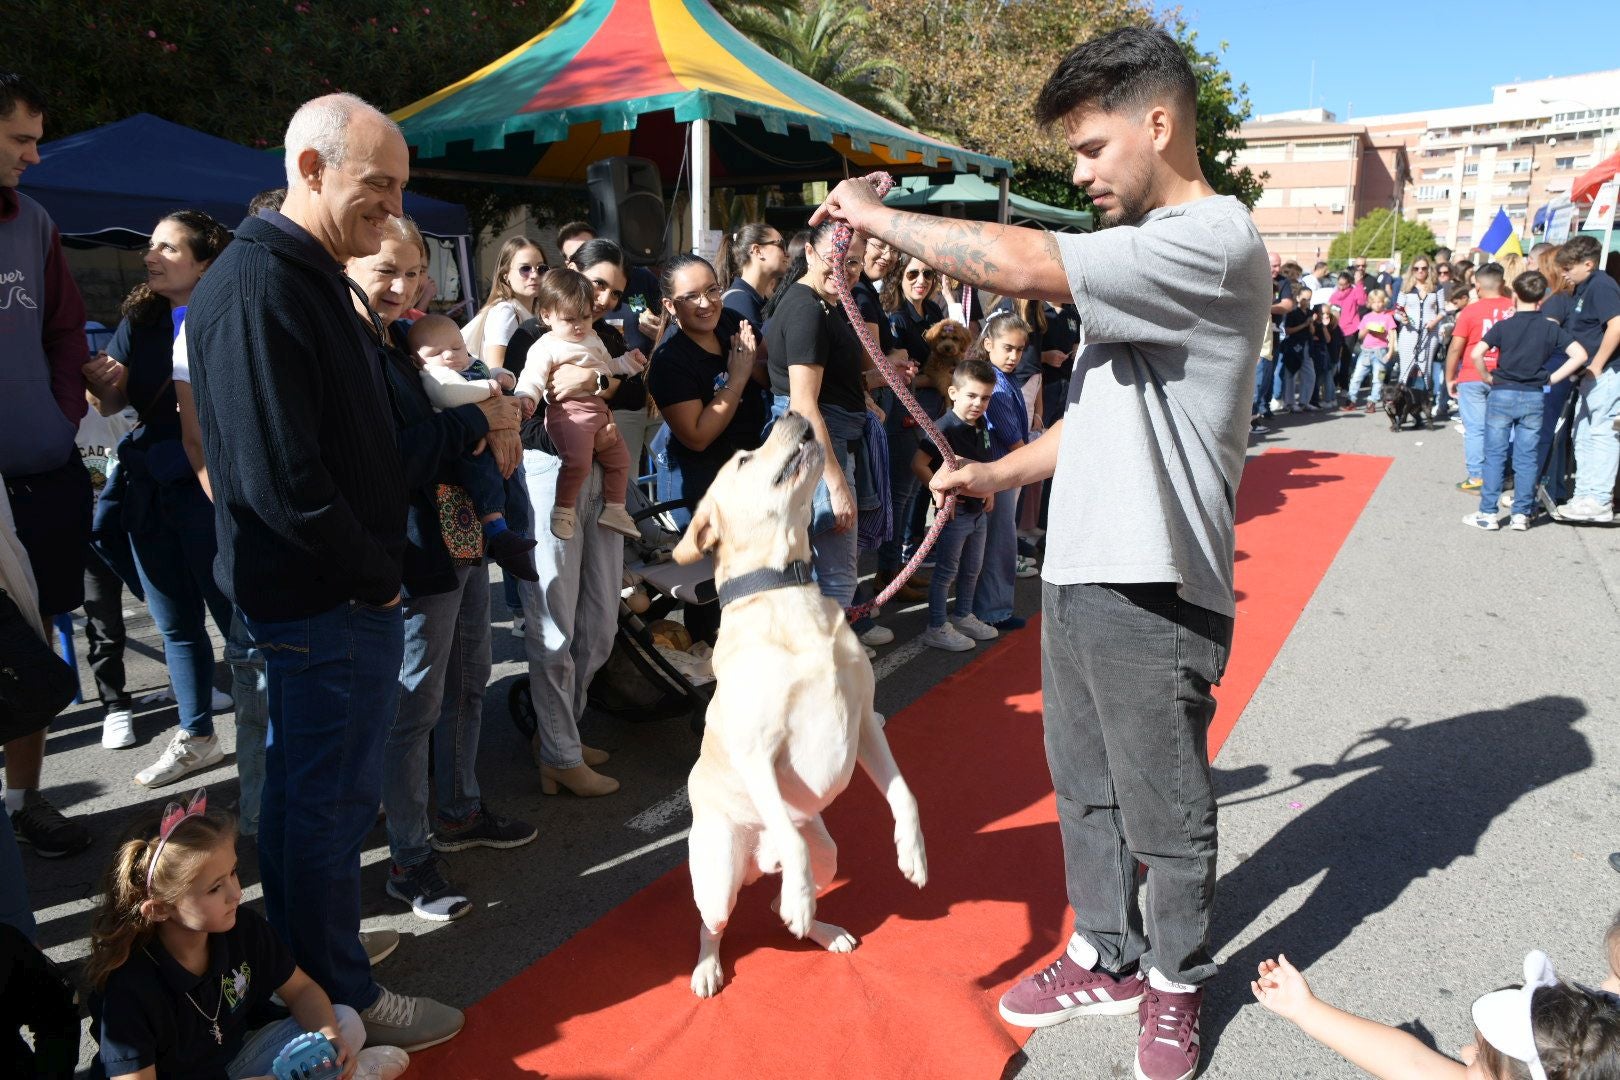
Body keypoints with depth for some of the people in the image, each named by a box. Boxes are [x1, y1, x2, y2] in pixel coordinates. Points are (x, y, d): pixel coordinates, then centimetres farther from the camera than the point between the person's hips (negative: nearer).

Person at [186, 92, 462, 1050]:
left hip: (344, 590, 10)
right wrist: (375, 575, -14)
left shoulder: (315, 278, 13)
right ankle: (346, 1004, 23)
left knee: (307, 794, 20)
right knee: (332, 801, 4)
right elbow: (280, 478, -24)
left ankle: (307, 978, 38)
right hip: (326, 605, -10)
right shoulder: (258, 287, -19)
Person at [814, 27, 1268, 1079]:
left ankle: (1177, 981, 32)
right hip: (1078, 573, 9)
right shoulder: (1143, 253, 15)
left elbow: (1021, 264, -28)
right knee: (1085, 792, 20)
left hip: (1153, 592, -9)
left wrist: (872, 212, -15)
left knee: (1166, 814, 9)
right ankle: (1108, 956, 39)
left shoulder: (1214, 239, -16)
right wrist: (996, 474, 9)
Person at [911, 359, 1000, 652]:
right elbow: (919, 463, -24)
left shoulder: (981, 425, 5)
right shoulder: (946, 428, -21)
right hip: (953, 510, -8)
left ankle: (963, 617, 38)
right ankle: (936, 628, 12)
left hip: (977, 510, 8)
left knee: (972, 569, 21)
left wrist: (989, 490, 8)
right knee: (946, 571, 2)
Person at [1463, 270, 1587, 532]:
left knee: (1494, 456, 4)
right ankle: (1521, 514, 12)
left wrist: (1487, 378, -3)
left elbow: (1476, 354, -18)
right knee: (1526, 459, 8)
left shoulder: (1503, 326, -5)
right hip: (1534, 398, 2)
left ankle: (1487, 513, 5)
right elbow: (1579, 355, -7)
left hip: (1502, 395, -2)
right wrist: (1553, 378, 0)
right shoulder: (1551, 328, 1)